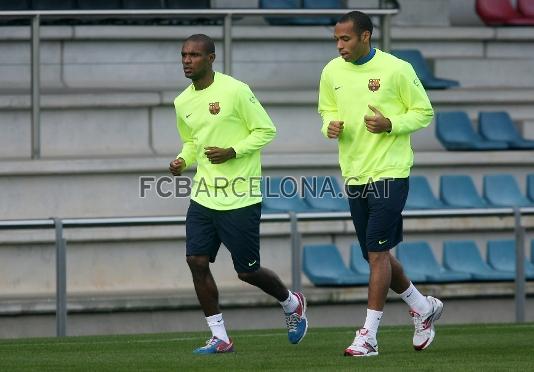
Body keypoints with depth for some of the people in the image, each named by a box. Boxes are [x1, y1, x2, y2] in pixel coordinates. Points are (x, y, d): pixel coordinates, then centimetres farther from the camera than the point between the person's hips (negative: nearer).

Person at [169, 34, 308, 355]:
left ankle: (292, 304, 32)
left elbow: (266, 131, -7)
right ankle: (220, 337, 2)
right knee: (197, 261, -7)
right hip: (204, 197, 6)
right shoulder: (183, 102, 8)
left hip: (240, 199, -6)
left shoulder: (235, 91, -12)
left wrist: (232, 152, -20)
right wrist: (182, 162, 1)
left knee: (247, 271, 1)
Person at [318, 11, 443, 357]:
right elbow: (327, 111, 19)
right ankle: (423, 308, 33)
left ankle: (369, 335, -7)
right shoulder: (332, 72, 5)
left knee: (377, 253, -10)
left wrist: (390, 125, -19)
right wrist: (331, 126, -5)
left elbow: (424, 112, -2)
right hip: (354, 176, 6)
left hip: (389, 173, -6)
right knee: (376, 254, 12)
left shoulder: (396, 69, -10)